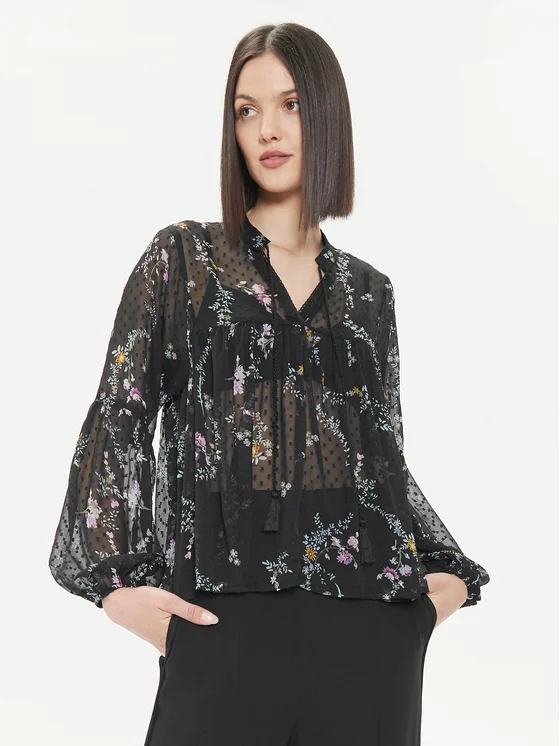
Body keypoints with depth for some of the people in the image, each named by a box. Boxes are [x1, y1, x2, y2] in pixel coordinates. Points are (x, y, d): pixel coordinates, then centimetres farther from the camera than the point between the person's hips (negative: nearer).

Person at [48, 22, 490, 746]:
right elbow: (117, 420, 2)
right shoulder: (183, 258, 6)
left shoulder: (368, 291, 14)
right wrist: (116, 579, -8)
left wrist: (452, 575, 6)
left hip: (372, 621, 3)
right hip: (228, 621, -3)